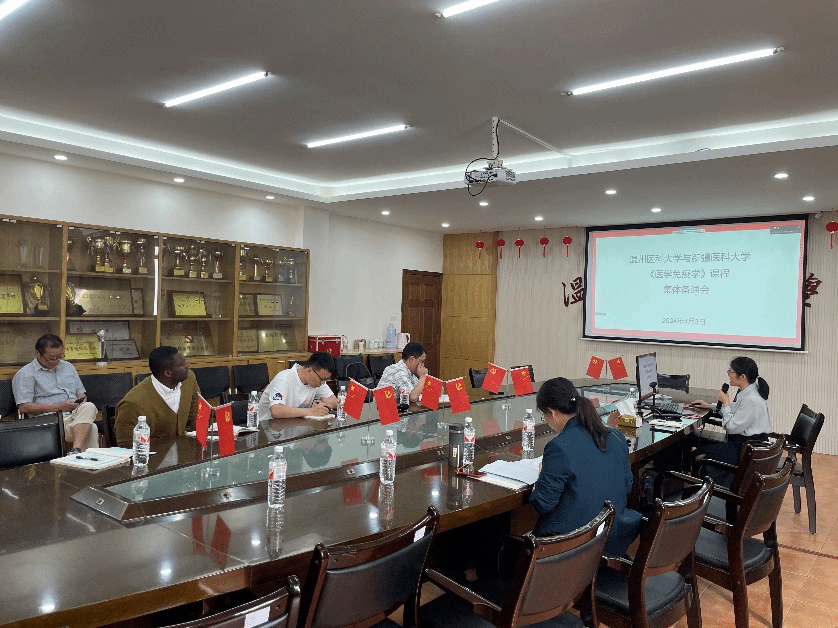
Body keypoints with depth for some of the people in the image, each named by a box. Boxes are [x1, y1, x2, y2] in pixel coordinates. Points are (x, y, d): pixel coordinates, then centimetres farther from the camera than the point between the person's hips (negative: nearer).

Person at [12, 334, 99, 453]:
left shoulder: (68, 367, 26)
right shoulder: (25, 374, 7)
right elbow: (24, 407, -3)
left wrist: (80, 401, 4)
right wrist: (59, 407, -10)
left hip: (76, 415, 5)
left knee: (89, 407, -36)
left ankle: (76, 450, -44)